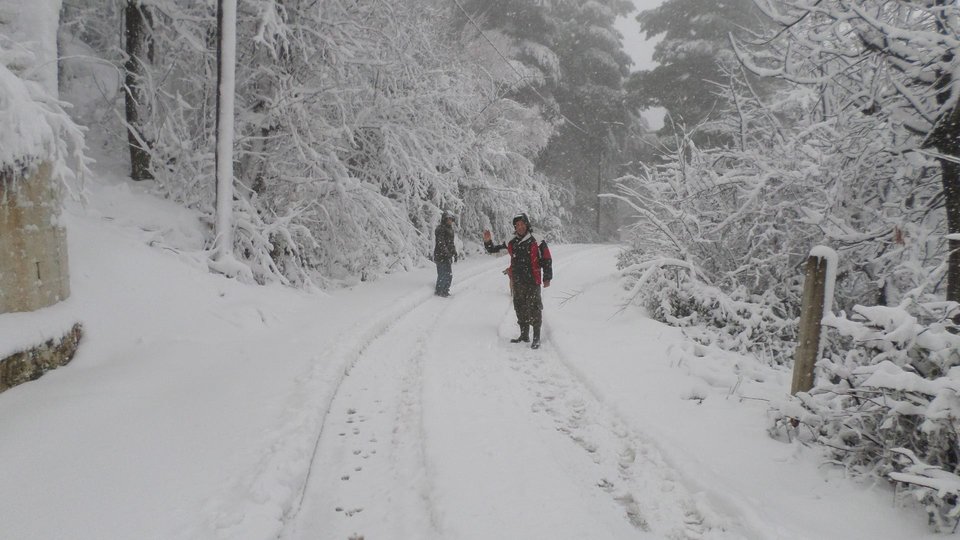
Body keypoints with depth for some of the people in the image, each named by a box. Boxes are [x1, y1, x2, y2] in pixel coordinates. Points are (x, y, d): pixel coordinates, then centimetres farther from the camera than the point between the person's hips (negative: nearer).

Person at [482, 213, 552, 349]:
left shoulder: (537, 242, -6)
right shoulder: (511, 243, 7)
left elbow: (547, 260, -3)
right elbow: (492, 249, 14)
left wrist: (547, 278, -5)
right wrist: (487, 241, -5)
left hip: (532, 282, -5)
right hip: (517, 283, 5)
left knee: (534, 309, -6)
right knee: (520, 309, 13)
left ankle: (536, 338, 1)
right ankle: (524, 335, 26)